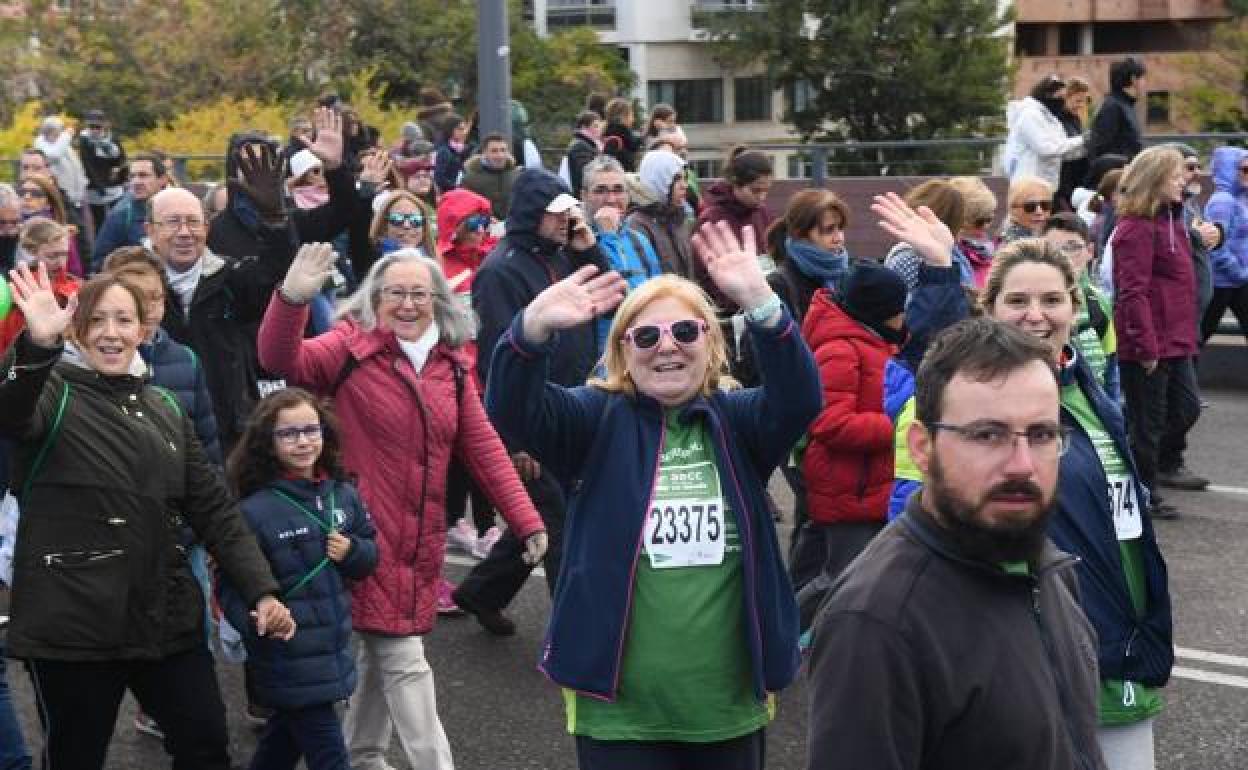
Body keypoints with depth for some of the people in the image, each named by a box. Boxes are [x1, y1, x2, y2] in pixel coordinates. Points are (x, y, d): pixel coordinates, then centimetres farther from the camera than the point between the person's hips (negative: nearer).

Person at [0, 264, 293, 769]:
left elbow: (213, 508, 13)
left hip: (166, 619, 5)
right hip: (74, 625, -5)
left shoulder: (165, 410, 13)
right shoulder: (53, 393, -2)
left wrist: (262, 591, 2)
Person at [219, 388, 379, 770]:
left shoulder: (344, 495, 4)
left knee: (287, 735, 23)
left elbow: (371, 553, 16)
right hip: (290, 661, -6)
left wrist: (352, 551, -6)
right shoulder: (255, 510, -16)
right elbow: (231, 586, -16)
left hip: (334, 651, 6)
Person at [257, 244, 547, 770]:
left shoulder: (449, 366, 8)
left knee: (382, 650, 18)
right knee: (403, 660, -5)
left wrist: (526, 523, 5)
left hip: (420, 541, 6)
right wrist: (293, 297, -43)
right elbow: (281, 359, -24)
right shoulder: (350, 348, -7)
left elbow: (483, 448, 10)